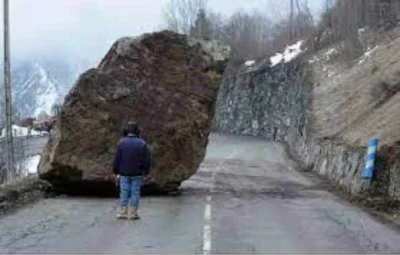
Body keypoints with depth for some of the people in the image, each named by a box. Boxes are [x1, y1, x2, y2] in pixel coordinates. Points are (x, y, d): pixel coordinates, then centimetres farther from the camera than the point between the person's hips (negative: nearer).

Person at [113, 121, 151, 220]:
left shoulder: (121, 143, -4)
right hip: (137, 173, -1)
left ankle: (123, 212, 5)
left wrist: (116, 172, 7)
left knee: (124, 193, 5)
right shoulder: (142, 143, -4)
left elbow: (116, 159, -3)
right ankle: (132, 213, 3)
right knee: (135, 193, 3)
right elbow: (147, 160, -2)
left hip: (124, 173, 1)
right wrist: (145, 172, 9)